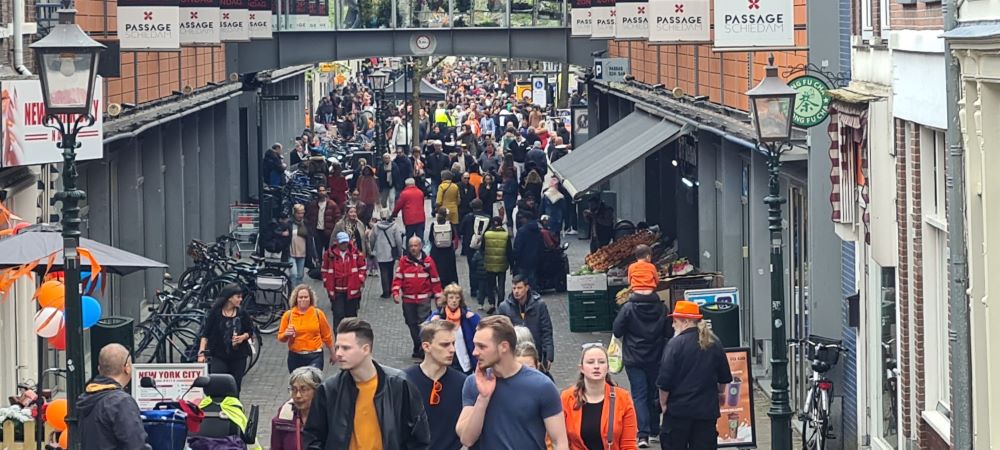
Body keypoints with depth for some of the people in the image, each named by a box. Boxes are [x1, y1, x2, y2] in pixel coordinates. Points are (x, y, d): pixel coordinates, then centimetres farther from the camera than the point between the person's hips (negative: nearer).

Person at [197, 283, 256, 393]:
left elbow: (250, 331, 12)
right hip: (219, 356, -2)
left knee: (235, 388, 5)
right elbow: (205, 334, -2)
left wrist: (243, 337, -10)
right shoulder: (215, 313, -4)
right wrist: (201, 352, -11)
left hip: (238, 356, 2)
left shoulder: (242, 314, 2)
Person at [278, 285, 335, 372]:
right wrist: (286, 334, -17)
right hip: (295, 357, 3)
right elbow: (280, 338, 6)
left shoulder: (318, 313, 0)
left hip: (314, 357, -3)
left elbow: (326, 335, 8)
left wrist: (332, 354, 14)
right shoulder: (288, 315, 1)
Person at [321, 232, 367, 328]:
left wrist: (360, 279, -1)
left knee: (351, 313, 10)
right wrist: (326, 283, 4)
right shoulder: (330, 253, -1)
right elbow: (325, 269, 11)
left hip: (352, 290, 1)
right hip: (336, 291, -1)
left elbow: (363, 267, 9)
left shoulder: (355, 253, 0)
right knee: (338, 315, -7)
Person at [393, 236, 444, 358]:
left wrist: (438, 296, 6)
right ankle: (417, 347, 21)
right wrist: (395, 292, -12)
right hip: (408, 299, 2)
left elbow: (435, 280, 6)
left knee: (424, 323, -12)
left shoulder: (428, 261, 1)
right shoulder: (403, 261, 3)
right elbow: (398, 277, 2)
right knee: (412, 324, 9)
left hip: (424, 299, -2)